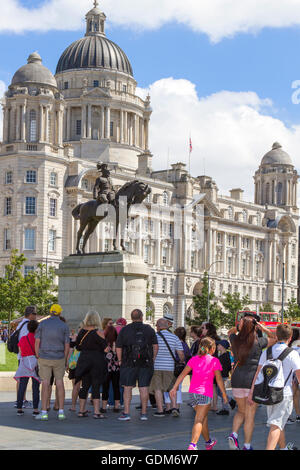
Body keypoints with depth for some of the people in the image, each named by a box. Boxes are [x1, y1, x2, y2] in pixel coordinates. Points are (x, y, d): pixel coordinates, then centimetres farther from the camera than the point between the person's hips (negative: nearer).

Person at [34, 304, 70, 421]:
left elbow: (37, 341, -4)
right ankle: (61, 412, 7)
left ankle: (44, 412, -2)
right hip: (59, 358, 1)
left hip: (44, 358, -1)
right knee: (60, 383, 8)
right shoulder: (64, 326, -1)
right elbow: (67, 345, -1)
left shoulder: (42, 324, -1)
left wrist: (38, 357, 6)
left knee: (45, 384, 0)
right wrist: (65, 360, 9)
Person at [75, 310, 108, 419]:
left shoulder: (82, 331, 4)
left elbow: (78, 347, 13)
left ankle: (81, 410, 15)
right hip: (97, 360, -5)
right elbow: (105, 349, -12)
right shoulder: (99, 332, -12)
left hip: (84, 360, 5)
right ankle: (96, 412, -5)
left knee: (85, 385, 12)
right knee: (96, 386, -3)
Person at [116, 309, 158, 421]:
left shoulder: (124, 330, 3)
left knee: (127, 388, 4)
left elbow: (118, 347, 1)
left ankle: (126, 413, 0)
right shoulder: (149, 330, 6)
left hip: (129, 363, -1)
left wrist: (120, 361, 9)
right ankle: (144, 413, 8)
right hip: (146, 363, 1)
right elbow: (155, 346, 2)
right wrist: (153, 359, 11)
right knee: (144, 387, 5)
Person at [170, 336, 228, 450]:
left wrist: (174, 388, 9)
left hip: (193, 392, 5)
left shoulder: (194, 359, 11)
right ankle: (192, 445, -22)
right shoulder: (214, 361, -2)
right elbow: (219, 379, -4)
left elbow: (183, 374, 8)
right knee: (199, 421, -9)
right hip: (205, 393, -5)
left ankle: (208, 442, 35)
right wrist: (224, 394, 3)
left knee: (203, 418, 21)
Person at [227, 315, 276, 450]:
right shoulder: (258, 342, -10)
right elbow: (274, 338, 7)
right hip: (252, 380, -4)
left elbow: (230, 332, 24)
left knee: (241, 411, 22)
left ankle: (233, 434, 2)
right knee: (250, 415, 4)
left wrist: (239, 326, 10)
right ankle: (247, 446, 6)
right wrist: (262, 328, 2)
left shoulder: (235, 340, -1)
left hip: (237, 380, 4)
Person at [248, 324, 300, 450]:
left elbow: (258, 373, 2)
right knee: (276, 425, -9)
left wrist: (251, 392, 5)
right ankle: (269, 448, -24)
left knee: (278, 424, 21)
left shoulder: (267, 352, 3)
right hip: (285, 394, -5)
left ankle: (284, 447, 39)